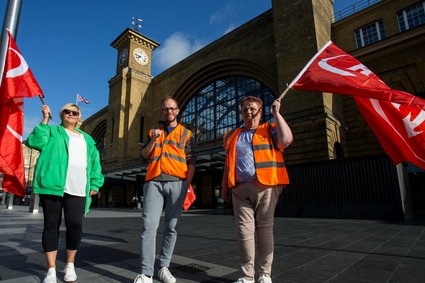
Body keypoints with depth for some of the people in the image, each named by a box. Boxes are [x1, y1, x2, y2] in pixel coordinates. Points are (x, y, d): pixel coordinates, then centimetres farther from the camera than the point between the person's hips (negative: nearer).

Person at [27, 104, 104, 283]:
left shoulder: (86, 139, 23)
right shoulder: (52, 131, 16)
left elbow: (95, 162, 19)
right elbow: (34, 142, -4)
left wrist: (95, 184, 8)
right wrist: (45, 120, -4)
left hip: (77, 189, 2)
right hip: (52, 185, -1)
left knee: (75, 224, -8)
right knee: (51, 225, 1)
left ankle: (70, 265, 12)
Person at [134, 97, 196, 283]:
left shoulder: (186, 134, 12)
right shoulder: (153, 132, 21)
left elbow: (191, 162, 5)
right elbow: (144, 156, 13)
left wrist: (187, 186, -5)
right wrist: (153, 140, -3)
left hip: (176, 183, -1)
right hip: (153, 182, 1)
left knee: (171, 227, 4)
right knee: (149, 226, -7)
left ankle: (164, 268, 16)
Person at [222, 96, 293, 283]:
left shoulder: (270, 129, 10)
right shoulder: (232, 135, 21)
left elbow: (286, 140, -12)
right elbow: (228, 164, 23)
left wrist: (276, 114, -4)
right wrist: (224, 187, 18)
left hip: (265, 188, -3)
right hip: (240, 190, 3)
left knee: (265, 229, 4)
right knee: (244, 230, 1)